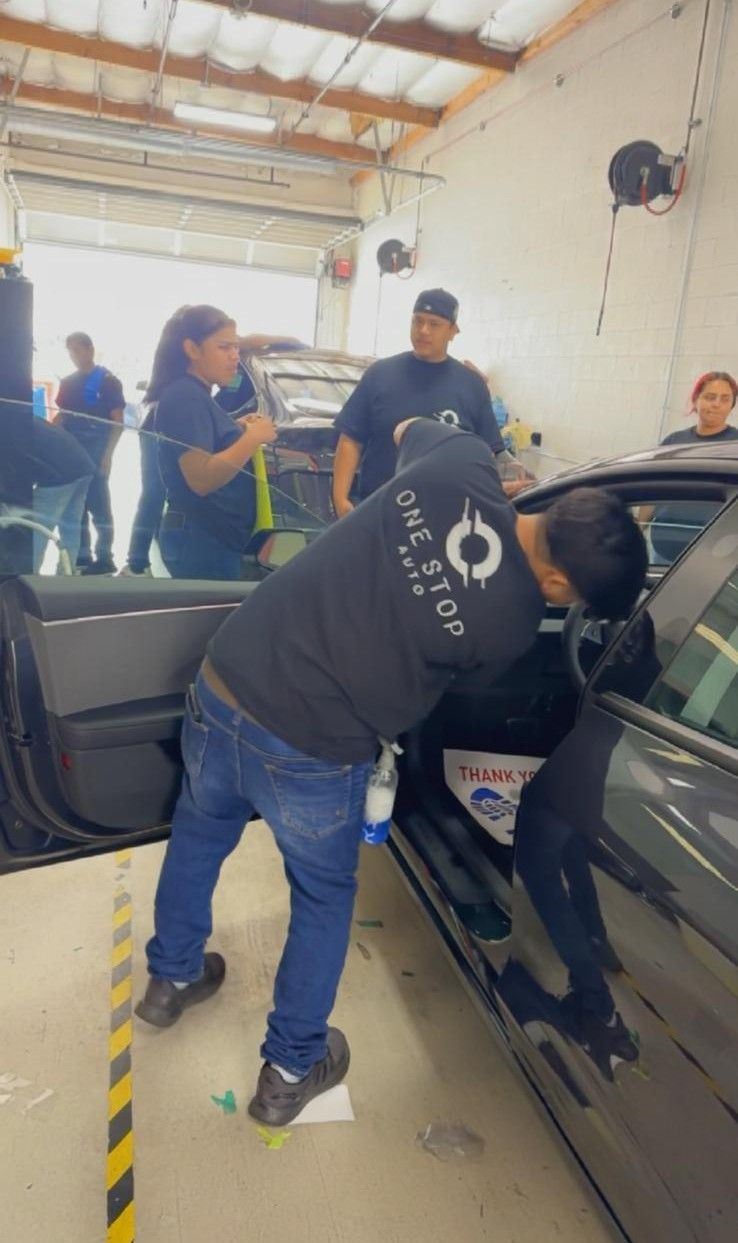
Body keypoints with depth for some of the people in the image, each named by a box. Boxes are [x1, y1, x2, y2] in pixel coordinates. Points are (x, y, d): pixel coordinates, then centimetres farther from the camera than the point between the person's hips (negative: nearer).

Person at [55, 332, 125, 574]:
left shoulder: (108, 381, -3)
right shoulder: (67, 383, 14)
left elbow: (118, 421, -7)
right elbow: (61, 416, 18)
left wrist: (108, 453, -16)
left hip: (97, 452, -6)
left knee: (97, 503, -5)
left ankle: (104, 558, 0)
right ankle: (81, 555, 16)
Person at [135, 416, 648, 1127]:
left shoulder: (460, 461, -7)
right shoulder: (514, 623, -14)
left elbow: (405, 428, 17)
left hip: (221, 683, 6)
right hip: (309, 752, -5)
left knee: (199, 831, 31)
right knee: (324, 896, 23)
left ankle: (171, 977, 55)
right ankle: (291, 1070, 41)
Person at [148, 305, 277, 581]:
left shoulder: (196, 395, 15)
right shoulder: (185, 396, -16)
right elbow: (201, 478, -25)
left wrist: (238, 430, 9)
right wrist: (253, 437, -19)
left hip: (211, 538, 10)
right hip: (200, 540, -10)